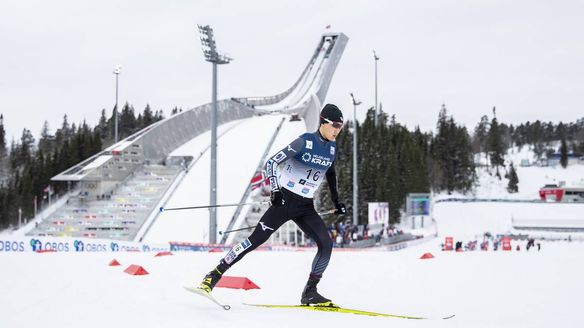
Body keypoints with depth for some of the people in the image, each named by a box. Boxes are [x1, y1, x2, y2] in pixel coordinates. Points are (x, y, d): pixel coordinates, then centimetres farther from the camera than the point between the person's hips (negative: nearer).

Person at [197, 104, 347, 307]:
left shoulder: (332, 148, 6)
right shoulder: (304, 142, -13)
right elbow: (271, 163, -16)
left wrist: (336, 201, 26)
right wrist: (275, 190, -26)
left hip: (306, 207, 6)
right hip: (285, 200, -5)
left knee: (326, 244, -11)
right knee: (256, 240, -11)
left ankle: (310, 292, -1)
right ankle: (216, 273, -2)